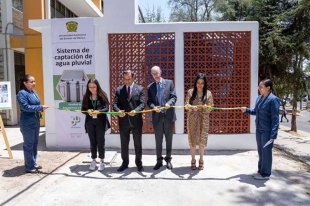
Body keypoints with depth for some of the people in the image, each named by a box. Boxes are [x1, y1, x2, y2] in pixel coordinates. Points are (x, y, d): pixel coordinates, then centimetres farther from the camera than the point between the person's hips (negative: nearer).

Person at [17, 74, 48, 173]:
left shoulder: (34, 92, 11)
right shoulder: (22, 93, -13)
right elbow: (26, 107, -22)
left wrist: (40, 110, 1)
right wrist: (40, 107, -23)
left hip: (36, 122, 8)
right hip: (27, 123, -8)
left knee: (35, 143, 15)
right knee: (28, 145, 1)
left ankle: (33, 164, 28)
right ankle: (29, 167, 11)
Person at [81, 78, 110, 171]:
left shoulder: (102, 95, -4)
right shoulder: (86, 97, 3)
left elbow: (106, 108, -10)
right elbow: (83, 109, 2)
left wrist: (98, 111, -28)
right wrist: (88, 111, -20)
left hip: (100, 122, -2)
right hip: (90, 122, 3)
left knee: (100, 141, 3)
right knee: (92, 142, 10)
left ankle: (102, 161, 15)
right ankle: (93, 161, 23)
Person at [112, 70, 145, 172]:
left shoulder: (140, 89, 1)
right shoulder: (119, 90, 7)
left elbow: (142, 103, -8)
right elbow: (115, 104, 1)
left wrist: (135, 111, -26)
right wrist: (118, 111, -21)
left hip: (136, 120, -2)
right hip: (123, 121, 2)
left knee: (138, 144, 10)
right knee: (124, 144, 12)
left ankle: (139, 163, 25)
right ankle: (125, 163, 28)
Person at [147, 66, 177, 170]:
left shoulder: (169, 83, 3)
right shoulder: (150, 87, 7)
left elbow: (174, 96, -3)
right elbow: (149, 101, 2)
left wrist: (169, 103, -23)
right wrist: (154, 107, -19)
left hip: (169, 115, -1)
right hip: (157, 116, 1)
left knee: (169, 139, 9)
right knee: (158, 140, 9)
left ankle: (168, 159, 24)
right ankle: (159, 160, 23)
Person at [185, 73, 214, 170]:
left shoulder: (208, 93, -1)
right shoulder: (190, 92, -2)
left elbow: (211, 108, 0)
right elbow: (186, 105, -6)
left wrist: (206, 107, -23)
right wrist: (192, 107, -27)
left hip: (203, 119, 0)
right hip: (192, 119, 0)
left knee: (202, 140, 7)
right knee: (192, 140, 6)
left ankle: (201, 160, 23)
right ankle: (193, 160, 21)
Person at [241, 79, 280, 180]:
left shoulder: (273, 99, -16)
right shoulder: (259, 98, 7)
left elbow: (275, 118, -17)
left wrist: (273, 134, -20)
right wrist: (246, 110, 1)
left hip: (267, 131, -7)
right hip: (259, 129, 7)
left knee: (266, 151, 5)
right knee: (260, 151, 16)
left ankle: (265, 174, 20)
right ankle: (260, 171, 31)